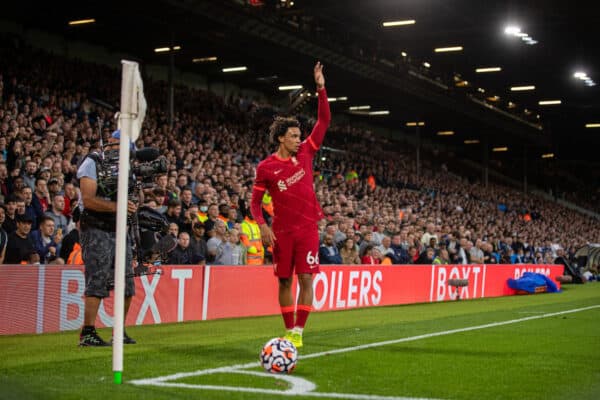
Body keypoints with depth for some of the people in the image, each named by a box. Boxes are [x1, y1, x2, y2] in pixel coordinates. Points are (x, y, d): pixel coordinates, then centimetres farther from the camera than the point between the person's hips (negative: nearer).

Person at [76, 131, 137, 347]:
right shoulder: (92, 163, -5)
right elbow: (88, 200, -17)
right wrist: (116, 206, -26)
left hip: (119, 230, 8)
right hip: (96, 230, -7)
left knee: (126, 284, 7)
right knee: (97, 280, -12)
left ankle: (120, 331, 18)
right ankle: (87, 333, -9)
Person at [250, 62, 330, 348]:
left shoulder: (305, 153, 4)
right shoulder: (266, 167, -2)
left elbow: (324, 121, 5)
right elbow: (255, 201, 3)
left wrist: (321, 89, -1)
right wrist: (262, 226, -12)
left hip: (308, 228, 1)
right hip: (282, 231, -1)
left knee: (306, 279, -6)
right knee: (285, 281, 4)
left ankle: (298, 331, -2)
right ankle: (289, 330, 15)